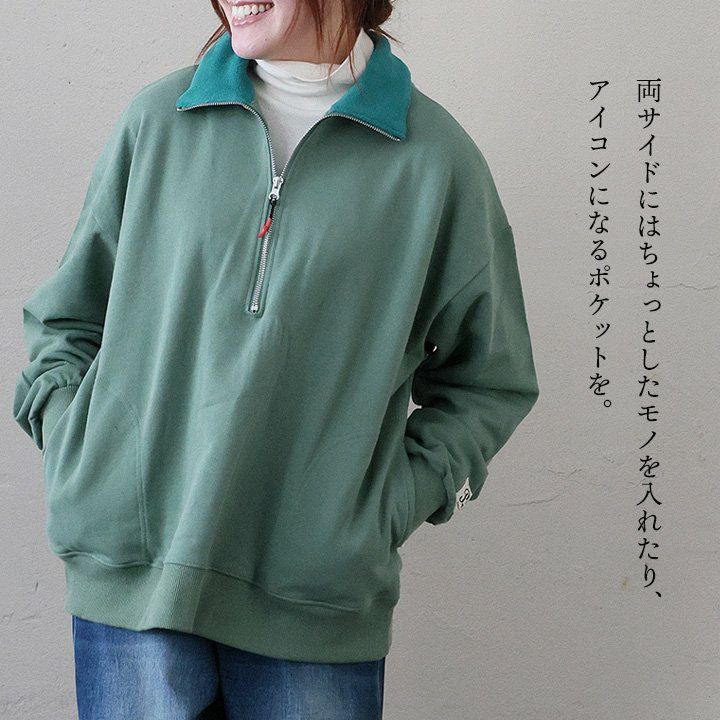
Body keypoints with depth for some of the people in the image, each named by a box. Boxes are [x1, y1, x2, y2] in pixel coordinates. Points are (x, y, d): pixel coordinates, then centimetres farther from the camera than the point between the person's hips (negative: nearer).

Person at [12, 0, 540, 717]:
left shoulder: (434, 156, 1)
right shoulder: (156, 119, 6)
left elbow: (490, 381, 9)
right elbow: (64, 316, 16)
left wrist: (388, 505, -2)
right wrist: (78, 454, 1)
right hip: (130, 573, 1)